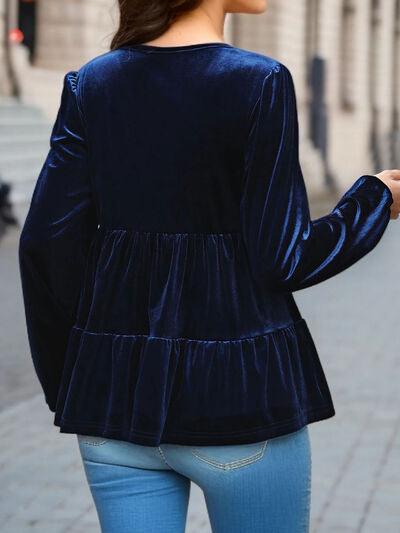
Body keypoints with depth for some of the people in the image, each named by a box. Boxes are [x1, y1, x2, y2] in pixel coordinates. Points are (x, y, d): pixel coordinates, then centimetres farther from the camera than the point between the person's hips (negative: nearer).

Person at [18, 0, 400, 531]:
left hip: (116, 391, 5)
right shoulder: (260, 83, -12)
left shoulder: (89, 84, 3)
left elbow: (46, 243, 0)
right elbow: (280, 260, -12)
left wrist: (66, 382, 11)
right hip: (237, 390, -4)